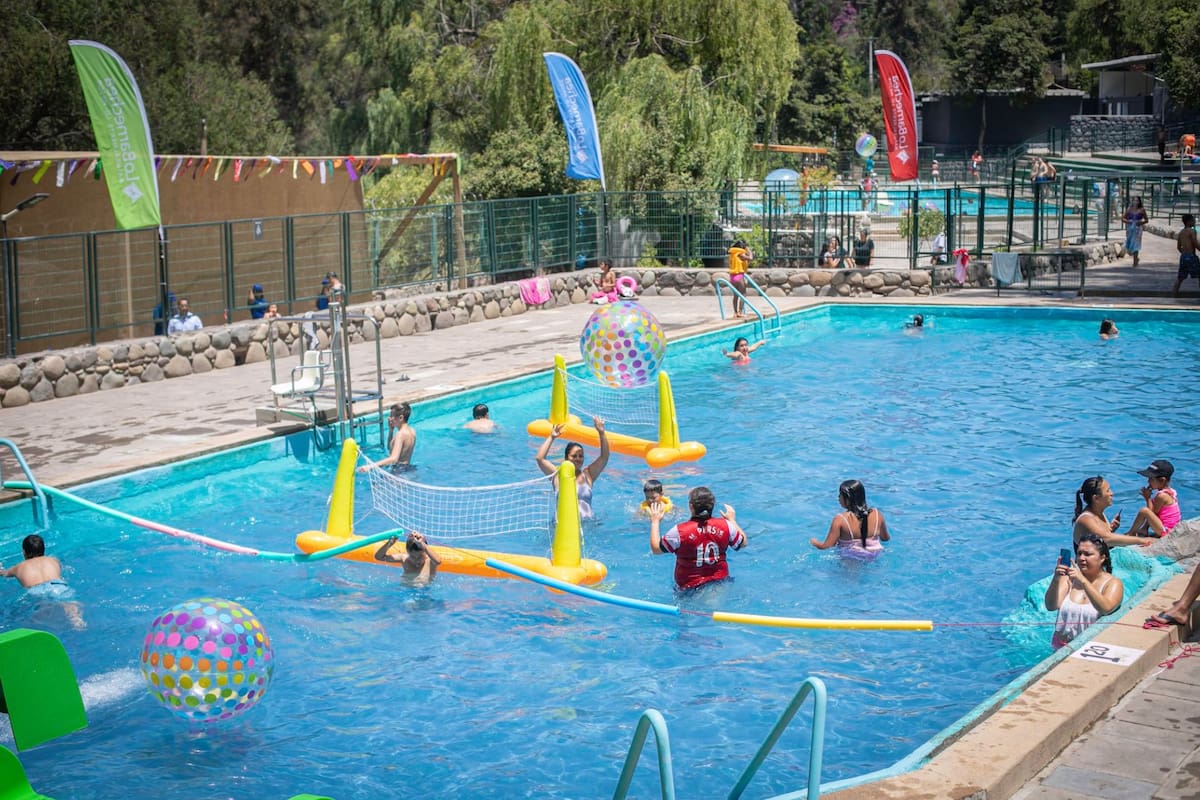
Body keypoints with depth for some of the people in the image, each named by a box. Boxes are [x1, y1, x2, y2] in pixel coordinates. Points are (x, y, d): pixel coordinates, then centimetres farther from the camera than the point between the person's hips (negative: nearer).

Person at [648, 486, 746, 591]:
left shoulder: (679, 531, -16)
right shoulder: (725, 525, -6)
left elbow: (656, 549, -4)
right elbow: (743, 543, 13)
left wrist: (655, 522, 9)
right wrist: (732, 520, 27)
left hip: (689, 587, -4)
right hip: (721, 581, 4)